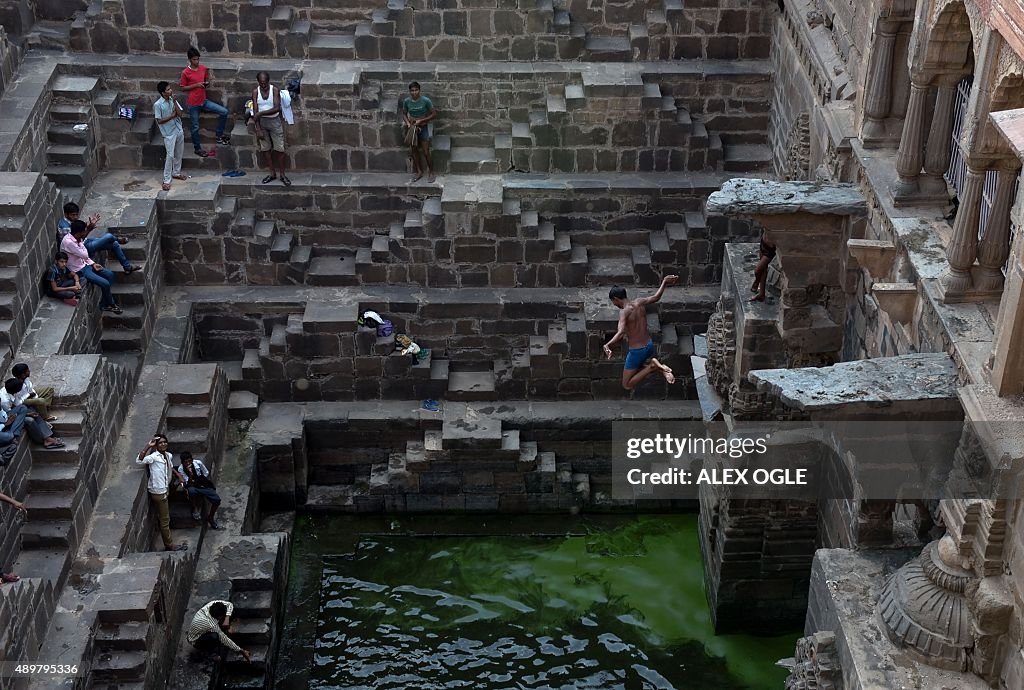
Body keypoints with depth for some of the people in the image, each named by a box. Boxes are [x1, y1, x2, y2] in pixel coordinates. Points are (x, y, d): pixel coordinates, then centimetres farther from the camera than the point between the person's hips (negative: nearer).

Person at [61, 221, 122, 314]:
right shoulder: (68, 242, -29)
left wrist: (93, 264, 1)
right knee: (105, 284, -14)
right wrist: (81, 242, -13)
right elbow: (85, 255, -27)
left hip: (84, 264, 9)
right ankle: (109, 304, 13)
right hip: (79, 270, -9)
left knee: (110, 274, 9)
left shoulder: (77, 238, -1)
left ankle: (105, 303, 16)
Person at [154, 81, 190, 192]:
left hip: (179, 130, 6)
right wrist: (172, 116, -13)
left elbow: (180, 114, -6)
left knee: (179, 154, 16)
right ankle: (167, 180, 0)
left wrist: (174, 101, -14)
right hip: (169, 134, -6)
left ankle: (176, 173, 36)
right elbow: (159, 121, -15)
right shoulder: (158, 105, -16)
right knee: (170, 156, -7)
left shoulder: (173, 100, 1)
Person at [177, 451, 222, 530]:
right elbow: (188, 484, -20)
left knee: (217, 499, -20)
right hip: (193, 487, -2)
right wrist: (190, 474, -34)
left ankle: (210, 518, 8)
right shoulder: (181, 469, -13)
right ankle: (195, 509, -12)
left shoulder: (198, 463, -9)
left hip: (203, 485, 2)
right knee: (191, 491, -41)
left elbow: (206, 474, 8)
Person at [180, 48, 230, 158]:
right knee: (195, 127, 5)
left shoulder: (204, 68, 1)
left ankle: (219, 135, 6)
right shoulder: (185, 72, -13)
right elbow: (183, 88, -7)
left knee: (224, 112, -6)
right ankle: (197, 148, 23)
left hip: (204, 101, 5)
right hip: (193, 103, -5)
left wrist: (207, 84, -9)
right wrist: (196, 85, -19)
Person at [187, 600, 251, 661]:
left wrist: (227, 619, -27)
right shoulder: (211, 625, -39)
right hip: (196, 641, -7)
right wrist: (241, 651, -24)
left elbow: (230, 604, -10)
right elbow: (224, 640, -30)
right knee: (214, 637, -41)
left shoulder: (214, 604, -26)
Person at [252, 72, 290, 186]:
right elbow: (255, 111, -8)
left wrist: (261, 113, -27)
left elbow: (277, 108, -22)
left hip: (275, 121, -2)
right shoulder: (255, 92, -7)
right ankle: (272, 173, 23)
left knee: (280, 149, 1)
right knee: (266, 148, 11)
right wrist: (258, 129, -13)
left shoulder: (275, 90, -14)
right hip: (262, 122, 2)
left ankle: (283, 175, 12)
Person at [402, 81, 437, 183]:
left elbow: (434, 114, -12)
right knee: (413, 150, 7)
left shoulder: (425, 100, -19)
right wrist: (407, 122, -10)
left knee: (426, 152, -6)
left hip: (424, 127, -4)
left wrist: (421, 121, -19)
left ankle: (431, 173, 10)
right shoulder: (406, 101, -8)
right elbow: (404, 113, 9)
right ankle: (419, 171, 23)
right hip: (413, 128, 4)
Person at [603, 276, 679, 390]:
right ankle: (660, 369, 5)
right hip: (649, 346, 7)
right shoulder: (639, 303, -3)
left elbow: (620, 333, -39)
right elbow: (656, 297, 14)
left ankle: (652, 367, -9)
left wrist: (607, 345, -52)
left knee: (627, 385, 8)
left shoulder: (624, 312, -22)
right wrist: (664, 282, 30)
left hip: (636, 351, -7)